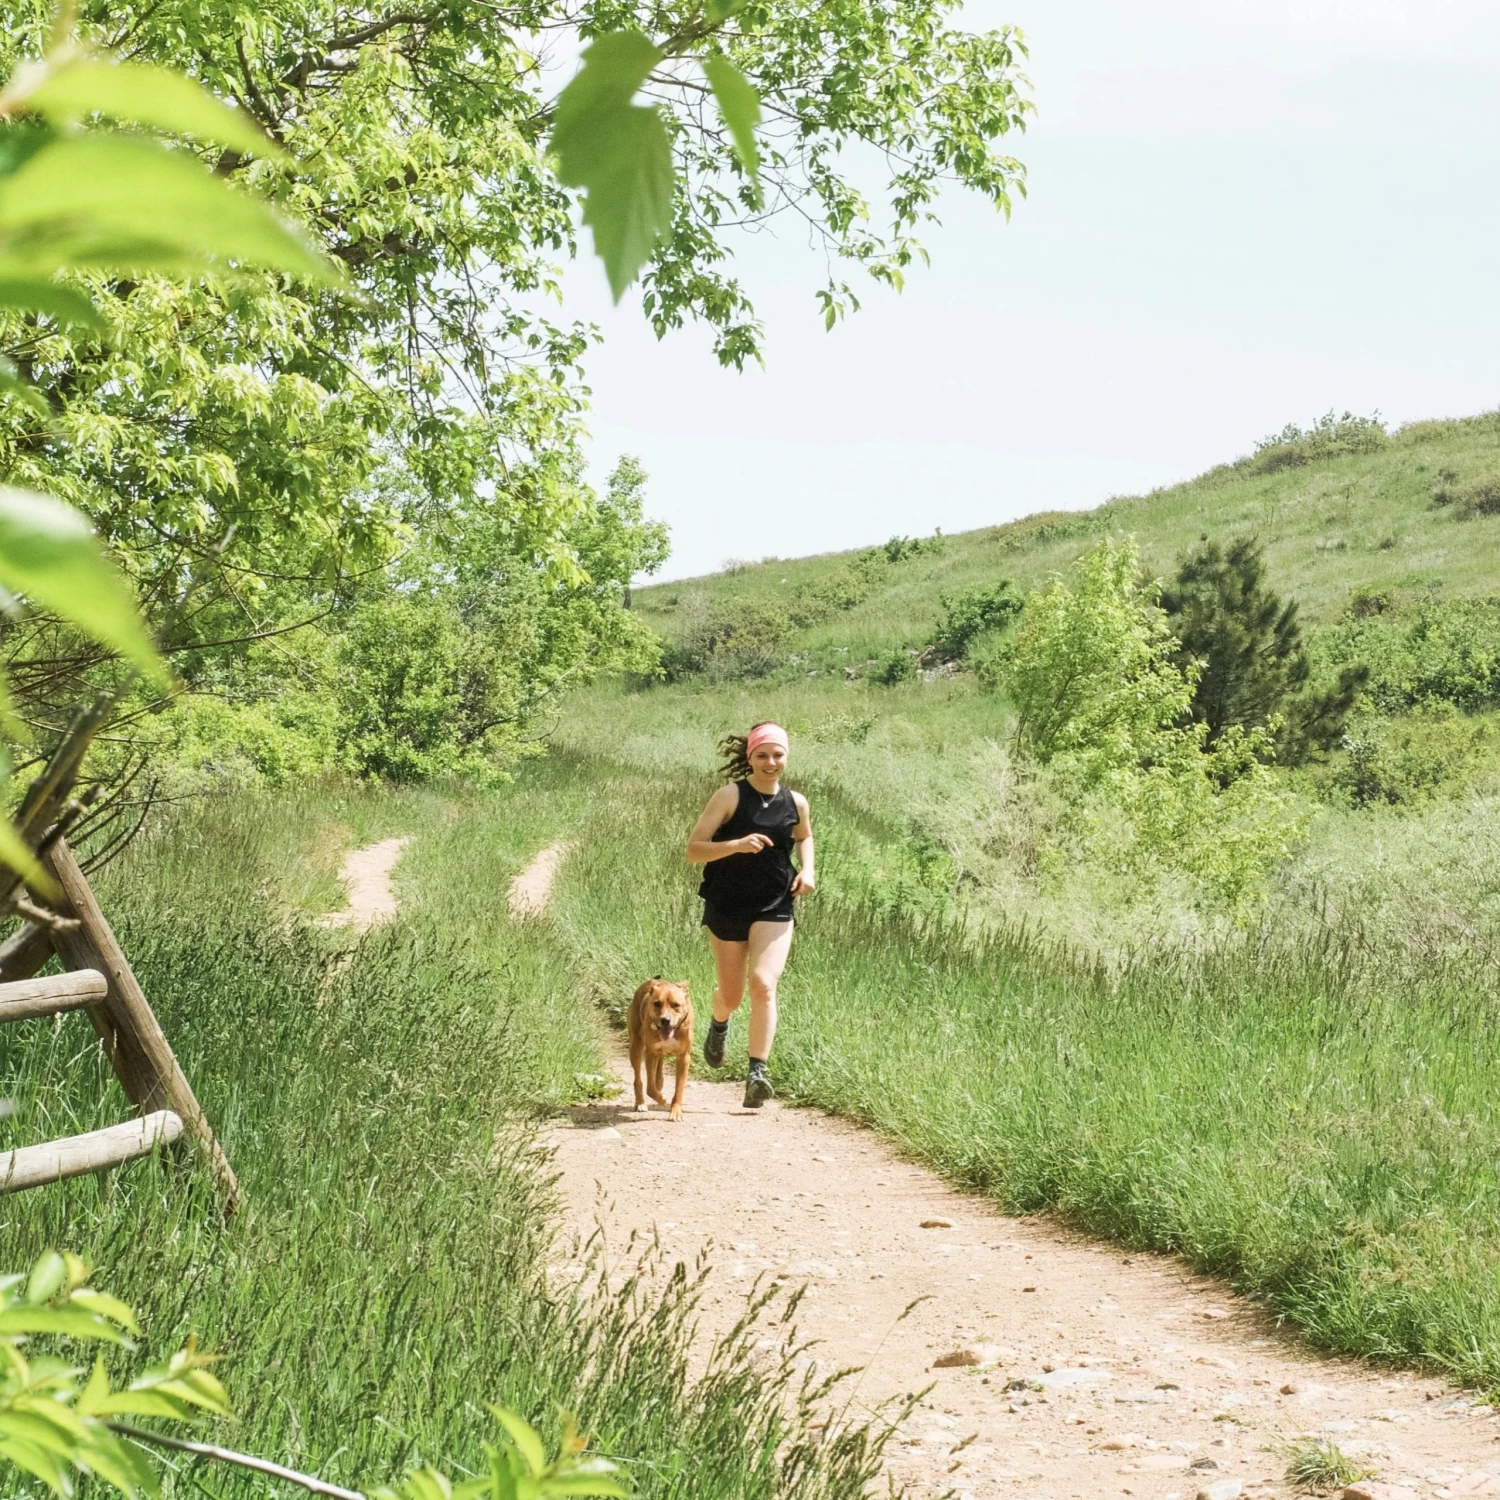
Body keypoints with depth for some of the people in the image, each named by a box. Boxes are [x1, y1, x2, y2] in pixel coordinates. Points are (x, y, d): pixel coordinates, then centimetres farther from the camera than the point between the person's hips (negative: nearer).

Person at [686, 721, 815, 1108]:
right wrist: (736, 844, -28)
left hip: (775, 909, 1)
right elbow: (693, 850, -13)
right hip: (726, 908, -1)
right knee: (731, 995, 12)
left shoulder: (795, 803, 3)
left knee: (763, 985, -19)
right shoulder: (730, 797, -9)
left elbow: (804, 837, 26)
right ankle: (719, 1026, 49)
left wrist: (806, 870, 6)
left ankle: (758, 1072, -20)